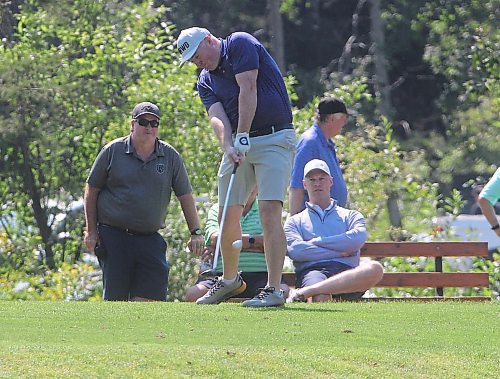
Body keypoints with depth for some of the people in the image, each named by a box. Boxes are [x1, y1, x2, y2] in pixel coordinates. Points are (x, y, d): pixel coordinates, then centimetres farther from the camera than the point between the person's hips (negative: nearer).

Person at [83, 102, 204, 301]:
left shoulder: (171, 157, 8)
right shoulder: (113, 151, 1)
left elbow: (185, 196, 12)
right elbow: (91, 190, 7)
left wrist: (196, 232, 5)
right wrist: (91, 231, 2)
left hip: (150, 238, 2)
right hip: (113, 235, -2)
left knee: (153, 296, -11)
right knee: (116, 297, -9)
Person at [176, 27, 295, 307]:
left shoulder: (240, 44, -5)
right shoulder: (205, 82, 13)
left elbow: (248, 89, -14)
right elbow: (217, 117, -4)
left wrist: (242, 136, -17)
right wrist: (229, 147, -23)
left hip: (274, 139, -7)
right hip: (238, 144, 7)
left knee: (269, 211, -16)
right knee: (228, 214, 7)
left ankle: (274, 289, -18)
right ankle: (230, 280, 27)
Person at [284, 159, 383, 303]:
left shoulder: (350, 216, 28)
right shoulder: (295, 221, 26)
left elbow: (357, 239, 3)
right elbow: (295, 250, 3)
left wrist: (315, 241, 4)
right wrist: (339, 252, -1)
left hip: (345, 273, 3)